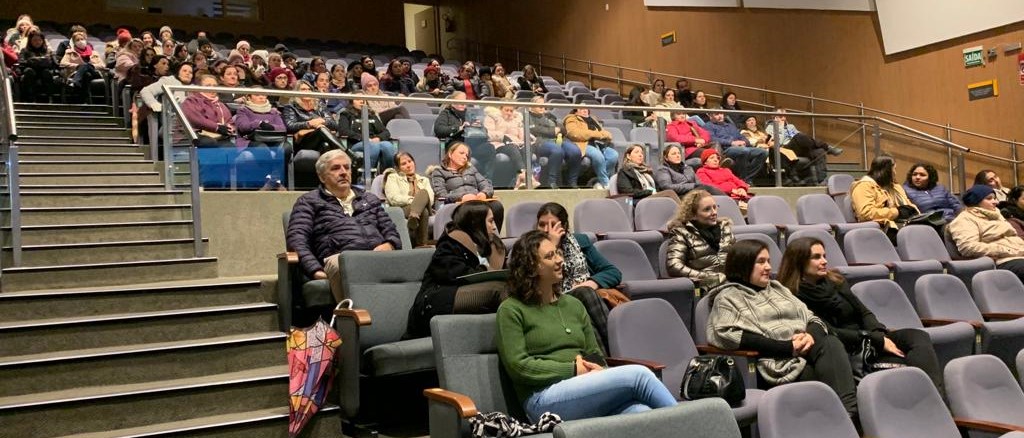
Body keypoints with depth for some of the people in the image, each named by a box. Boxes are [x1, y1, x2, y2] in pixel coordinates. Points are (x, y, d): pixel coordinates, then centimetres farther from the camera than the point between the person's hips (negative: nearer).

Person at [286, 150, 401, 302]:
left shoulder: (370, 199, 33)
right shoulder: (308, 201, 20)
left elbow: (391, 232, 28)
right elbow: (296, 238, 6)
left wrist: (389, 245, 0)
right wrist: (316, 270, -13)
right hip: (341, 256, -2)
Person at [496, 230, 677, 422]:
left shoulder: (573, 304, 23)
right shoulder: (511, 310, 3)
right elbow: (518, 365, -6)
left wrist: (598, 371, -3)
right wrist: (573, 370, -9)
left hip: (587, 390, 6)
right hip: (545, 398, -5)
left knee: (643, 413, -29)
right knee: (637, 375, -24)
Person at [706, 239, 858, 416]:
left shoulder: (777, 288, 26)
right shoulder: (728, 297, 5)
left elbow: (813, 319, 22)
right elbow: (729, 336, -13)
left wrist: (811, 335, -5)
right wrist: (788, 347, -15)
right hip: (777, 362, -5)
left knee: (831, 343, -27)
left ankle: (849, 412, -37)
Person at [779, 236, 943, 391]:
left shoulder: (834, 280, 13)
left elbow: (864, 313, 13)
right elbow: (829, 333, -13)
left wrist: (880, 335, -8)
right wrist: (878, 341, -15)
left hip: (873, 339, 7)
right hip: (847, 352, -7)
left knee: (919, 337, -20)